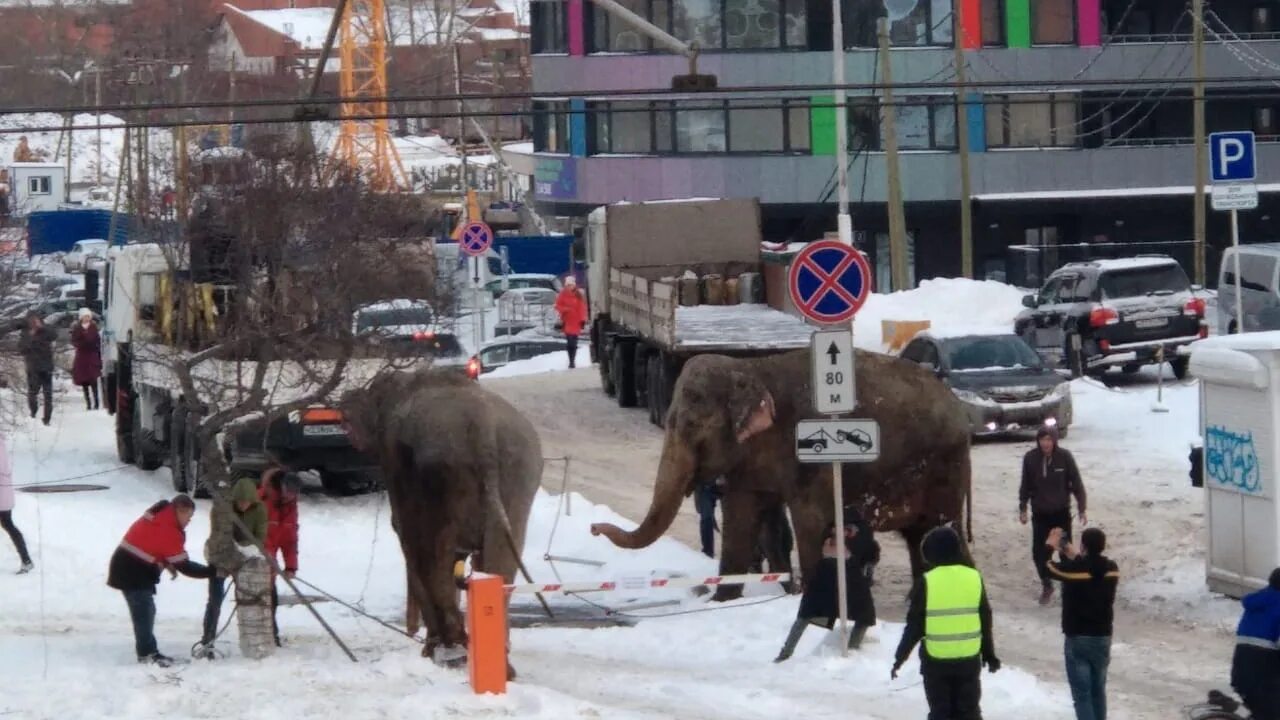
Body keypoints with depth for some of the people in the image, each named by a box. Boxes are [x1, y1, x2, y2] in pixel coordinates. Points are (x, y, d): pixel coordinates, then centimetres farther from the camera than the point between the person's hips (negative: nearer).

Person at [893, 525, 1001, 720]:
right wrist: (989, 654, 18)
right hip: (969, 658, 3)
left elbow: (914, 625, -7)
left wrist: (900, 657, 3)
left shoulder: (926, 581, -11)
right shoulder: (974, 578, -2)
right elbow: (985, 622, 6)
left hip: (935, 660, -3)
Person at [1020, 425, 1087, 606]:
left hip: (1061, 512, -1)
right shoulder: (1030, 458, -9)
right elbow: (1026, 485, 3)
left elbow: (1077, 484, -6)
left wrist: (1082, 509, -5)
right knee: (1039, 552, 1)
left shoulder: (1065, 457, -13)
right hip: (1040, 514, 1)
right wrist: (1022, 509, 5)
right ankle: (1046, 585, 22)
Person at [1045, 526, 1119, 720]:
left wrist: (1050, 546, 20)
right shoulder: (1111, 569, -4)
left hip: (1077, 639, -4)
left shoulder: (1074, 569, -17)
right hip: (1103, 637, 4)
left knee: (1082, 693, -2)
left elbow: (1048, 567, 2)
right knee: (1098, 690, 19)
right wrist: (1074, 556, 20)